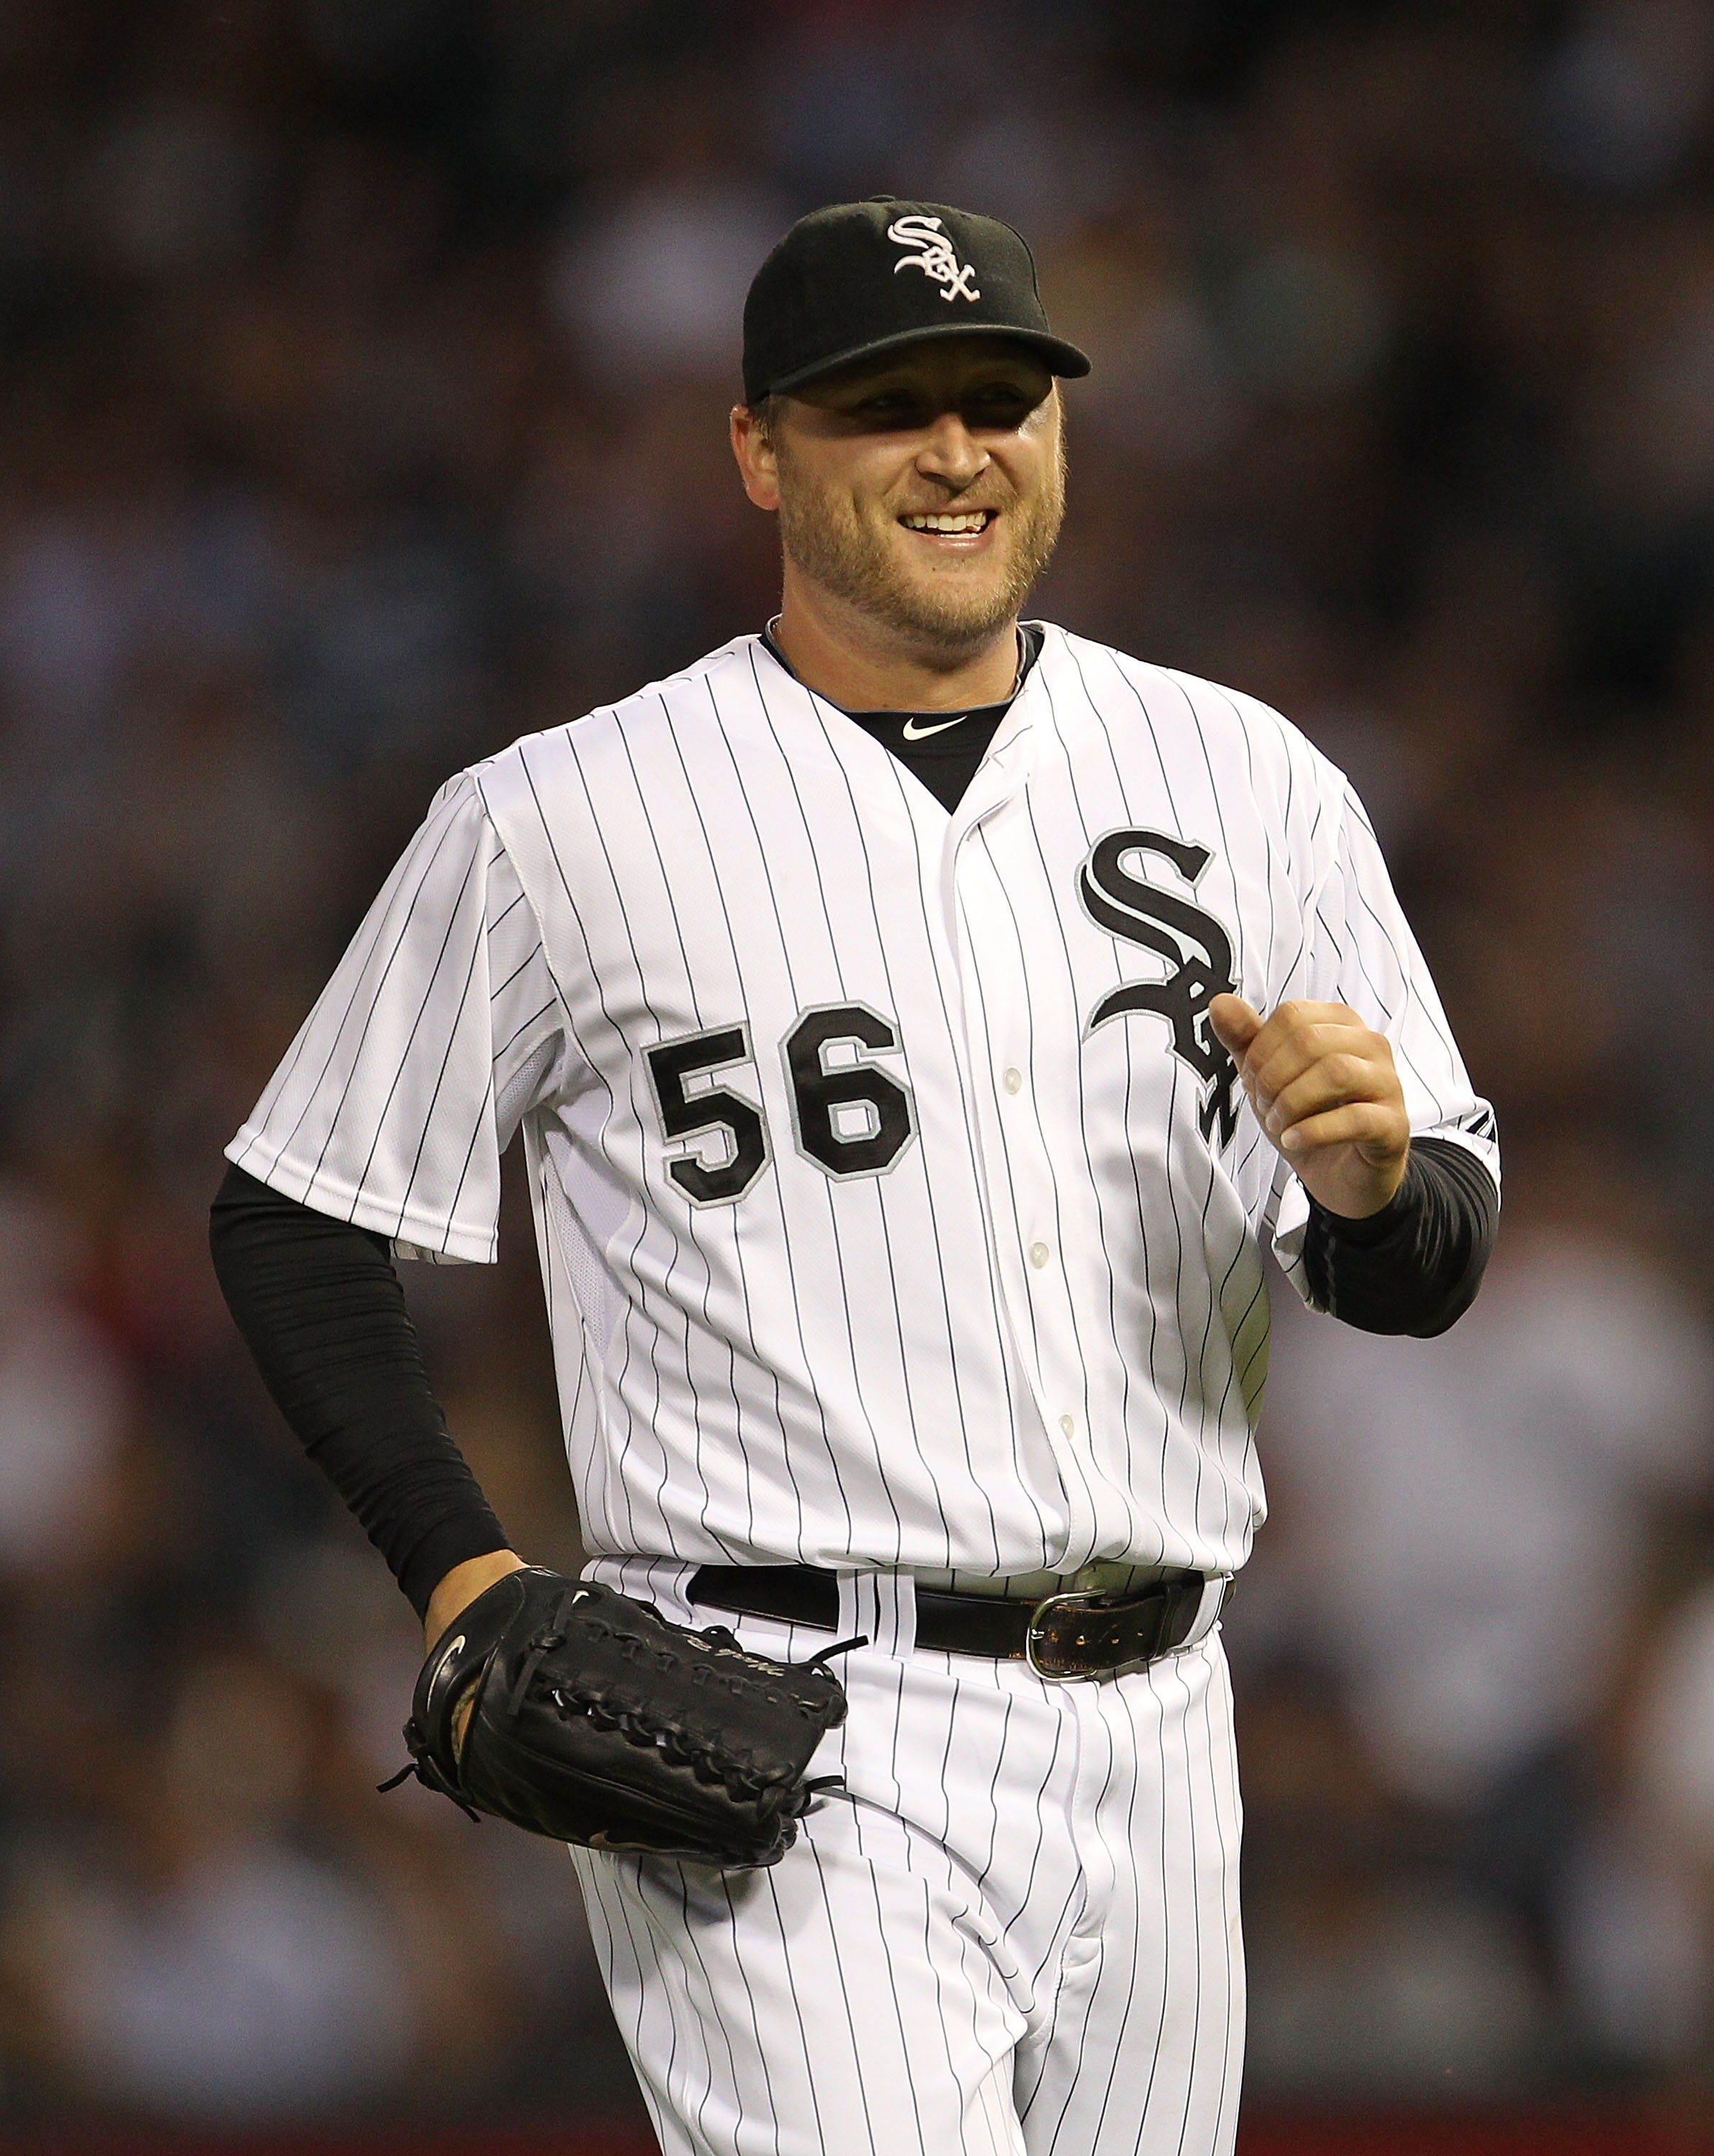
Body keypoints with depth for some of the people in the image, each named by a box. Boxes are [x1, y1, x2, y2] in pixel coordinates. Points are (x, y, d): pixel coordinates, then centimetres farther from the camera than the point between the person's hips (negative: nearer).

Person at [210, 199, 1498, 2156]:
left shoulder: (1247, 784, 10)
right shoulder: (555, 823, -1)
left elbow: (1427, 1278, 9)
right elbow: (297, 1223, 6)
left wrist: (1369, 1172, -14)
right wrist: (467, 1582, -5)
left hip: (1147, 1742, 5)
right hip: (796, 1758, -5)